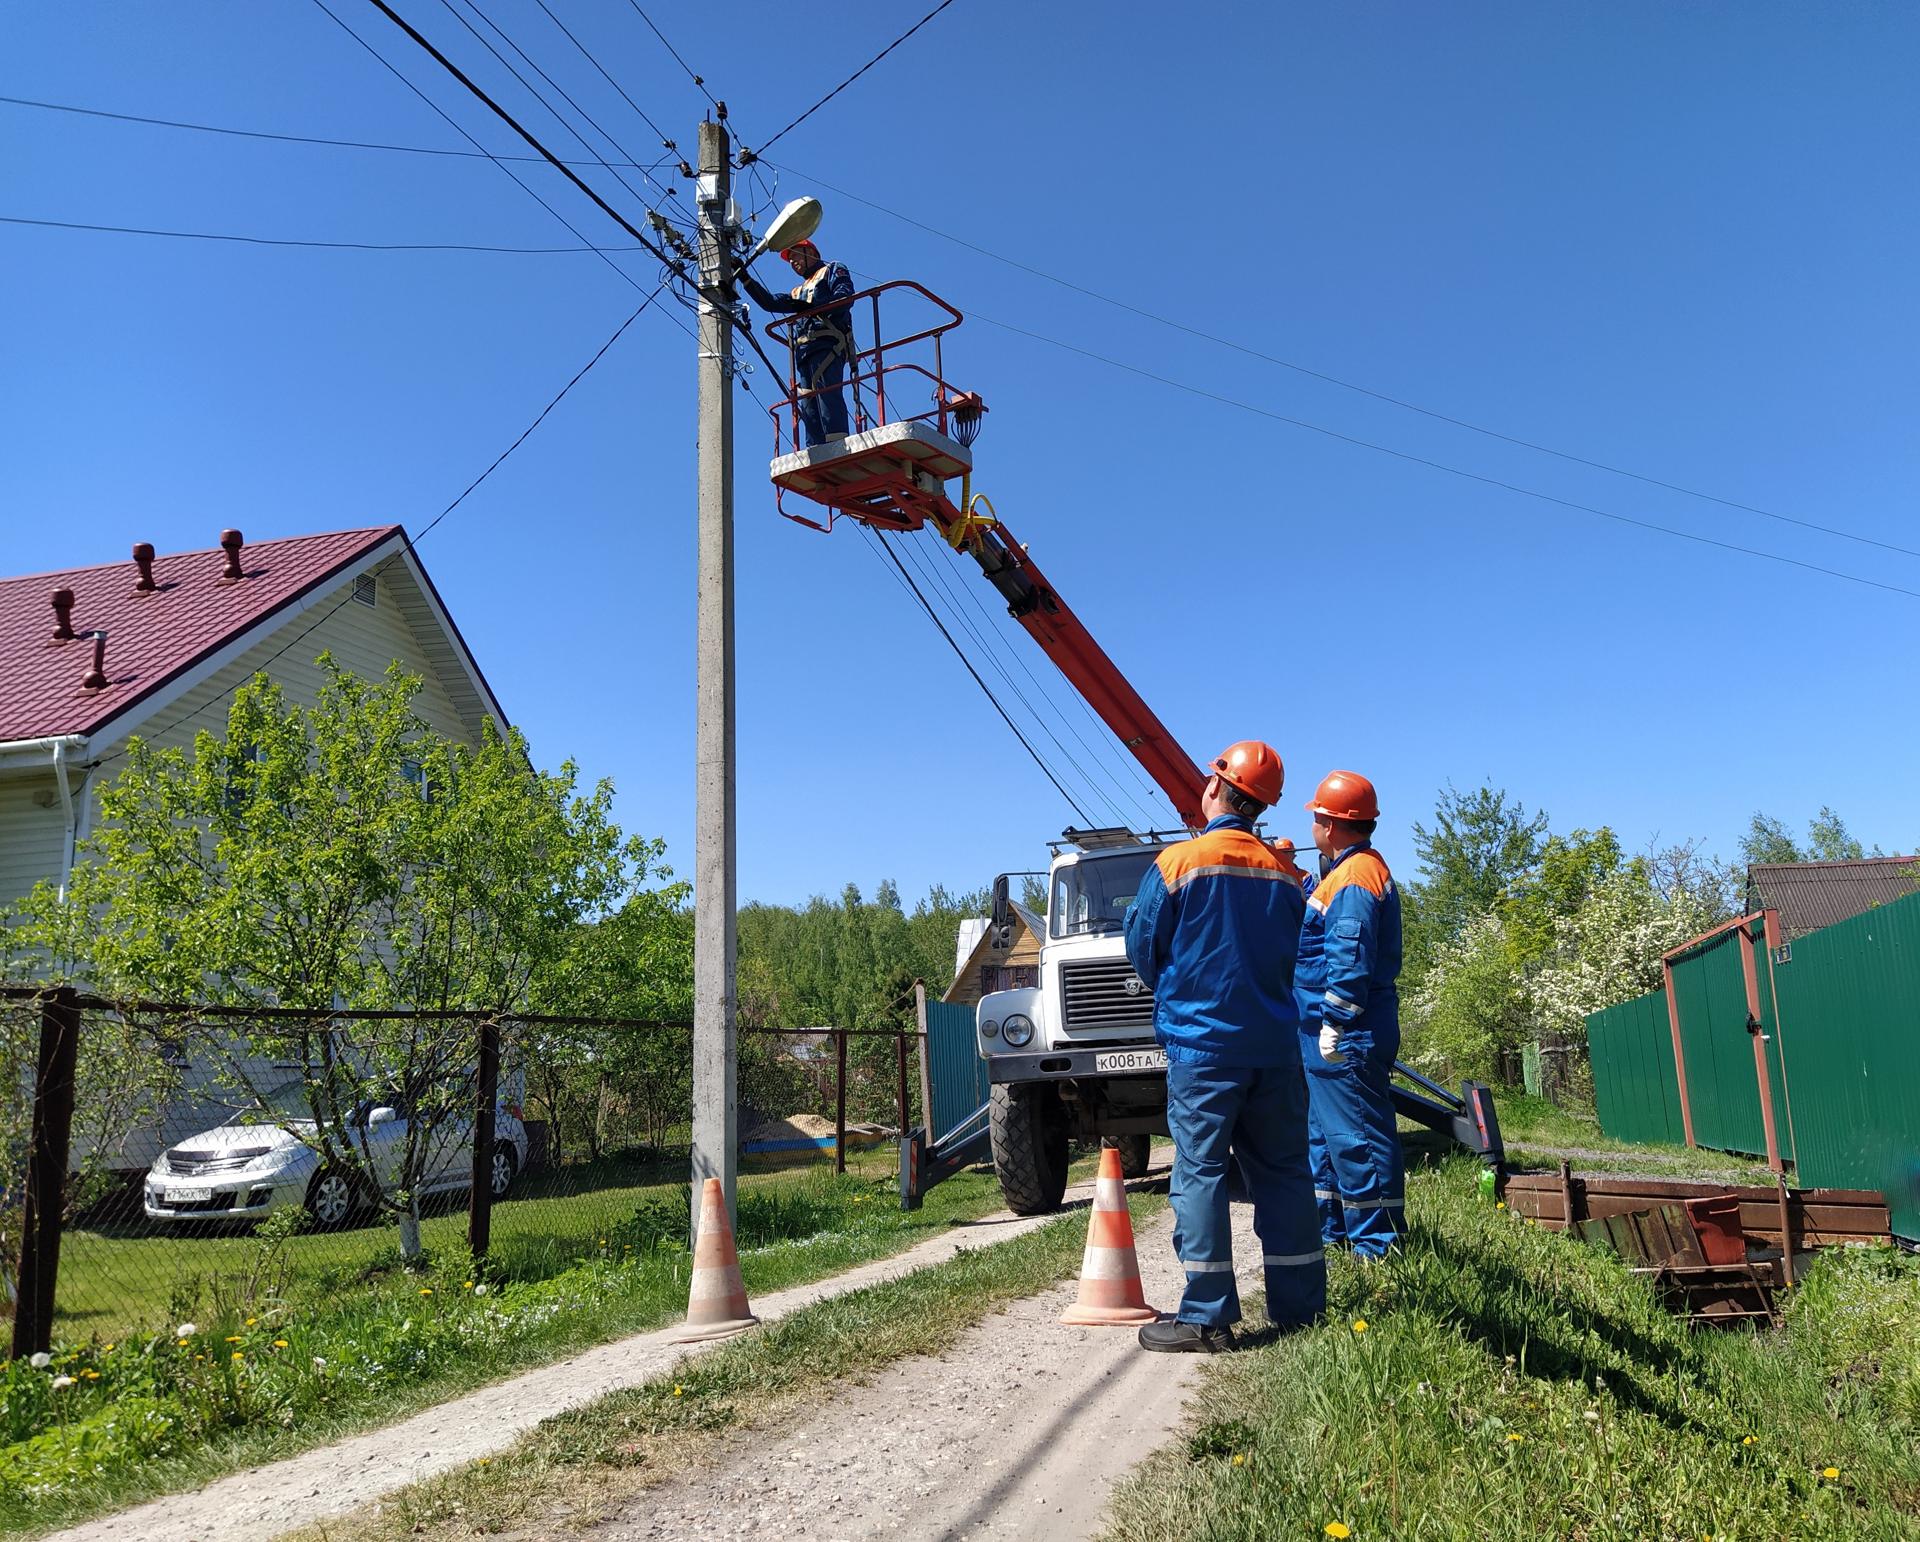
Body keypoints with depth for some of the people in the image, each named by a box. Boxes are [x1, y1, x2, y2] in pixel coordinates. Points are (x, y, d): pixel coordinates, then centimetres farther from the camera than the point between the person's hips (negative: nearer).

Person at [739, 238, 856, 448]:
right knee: (807, 404, -6)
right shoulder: (799, 291, 38)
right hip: (803, 351, 8)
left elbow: (845, 296, -2)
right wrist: (745, 277, 23)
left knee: (826, 392, -25)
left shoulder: (833, 270, 17)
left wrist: (811, 307, -14)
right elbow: (770, 302, 28)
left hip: (827, 344, -8)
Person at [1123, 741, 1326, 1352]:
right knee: (1283, 1171, 10)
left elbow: (1144, 951, 0)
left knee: (1200, 1171, -1)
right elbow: (1297, 955, 15)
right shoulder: (1284, 871, 6)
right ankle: (1298, 1307, 16)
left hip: (1201, 1043, -5)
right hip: (1275, 1044, 5)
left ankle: (1206, 1318, -1)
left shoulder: (1177, 862, -8)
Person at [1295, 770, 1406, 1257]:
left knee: (1355, 1137, -6)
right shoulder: (1343, 871, 17)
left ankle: (1377, 1245, 0)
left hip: (1344, 1036, -11)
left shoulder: (1354, 876, -16)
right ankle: (1331, 1231, 27)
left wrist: (1333, 1022, -22)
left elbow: (1350, 959, -23)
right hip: (1328, 1035, 11)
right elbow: (1316, 940, 26)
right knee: (1326, 1133, 18)